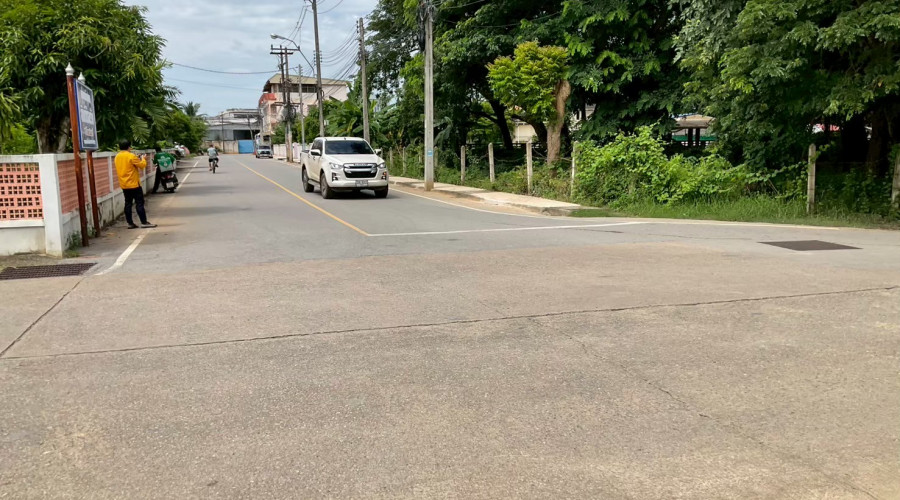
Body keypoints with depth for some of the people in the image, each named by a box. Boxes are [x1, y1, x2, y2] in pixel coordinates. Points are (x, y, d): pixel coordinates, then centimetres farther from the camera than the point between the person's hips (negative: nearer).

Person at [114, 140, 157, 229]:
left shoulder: (117, 157, 9)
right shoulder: (131, 156, -15)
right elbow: (142, 165, -11)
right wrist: (143, 159, 8)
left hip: (124, 185, 7)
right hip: (133, 184, -7)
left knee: (128, 203, 9)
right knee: (139, 203, -3)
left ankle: (130, 223, 10)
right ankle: (144, 222, -4)